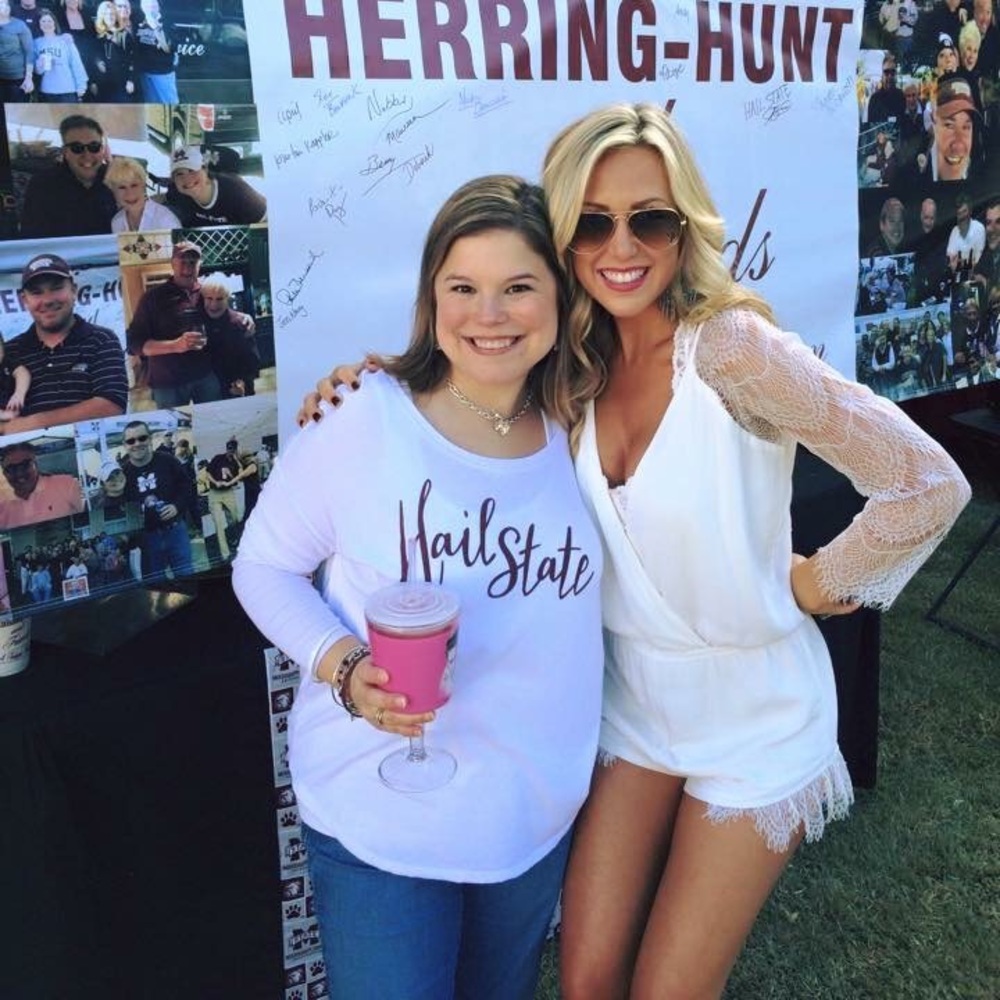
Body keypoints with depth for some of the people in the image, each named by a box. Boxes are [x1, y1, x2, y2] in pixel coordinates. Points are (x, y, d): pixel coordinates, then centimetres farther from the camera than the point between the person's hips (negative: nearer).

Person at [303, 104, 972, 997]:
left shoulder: (732, 347, -22)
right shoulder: (576, 366, -5)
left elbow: (929, 484, -21)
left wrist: (817, 581, -10)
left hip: (751, 712, -4)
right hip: (632, 701, 5)